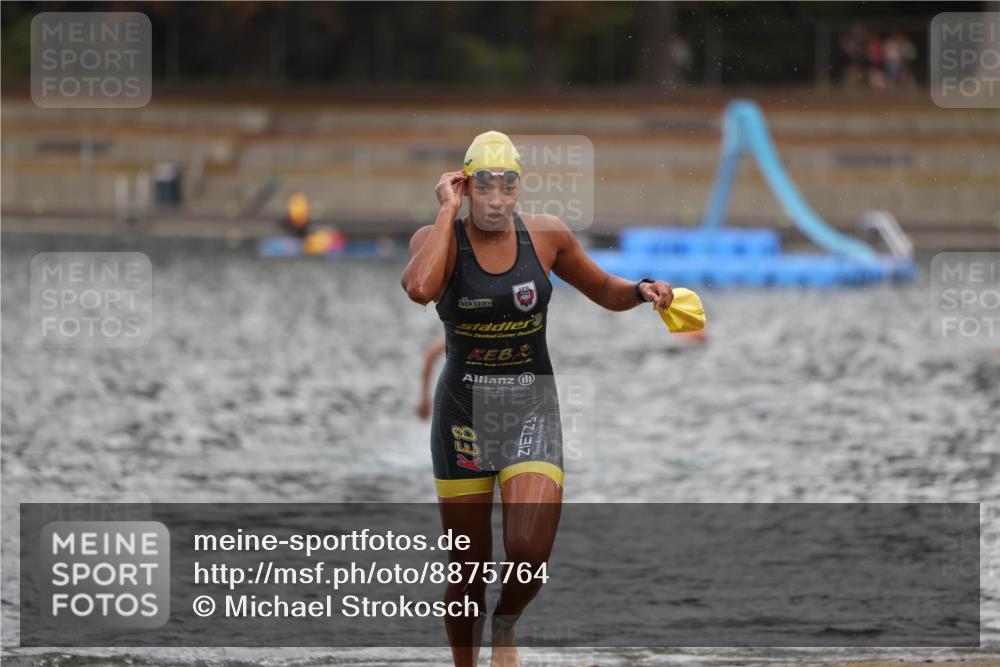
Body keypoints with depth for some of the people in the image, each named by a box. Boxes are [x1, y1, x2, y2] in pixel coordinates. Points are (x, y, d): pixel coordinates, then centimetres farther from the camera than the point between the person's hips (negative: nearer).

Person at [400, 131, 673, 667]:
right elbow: (419, 289, -32)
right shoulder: (438, 239, -8)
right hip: (464, 412, -1)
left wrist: (641, 290, -7)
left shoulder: (546, 236, -1)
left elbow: (604, 291, 15)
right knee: (468, 568, 4)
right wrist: (447, 212, -22)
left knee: (529, 552, -19)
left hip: (532, 409, 1)